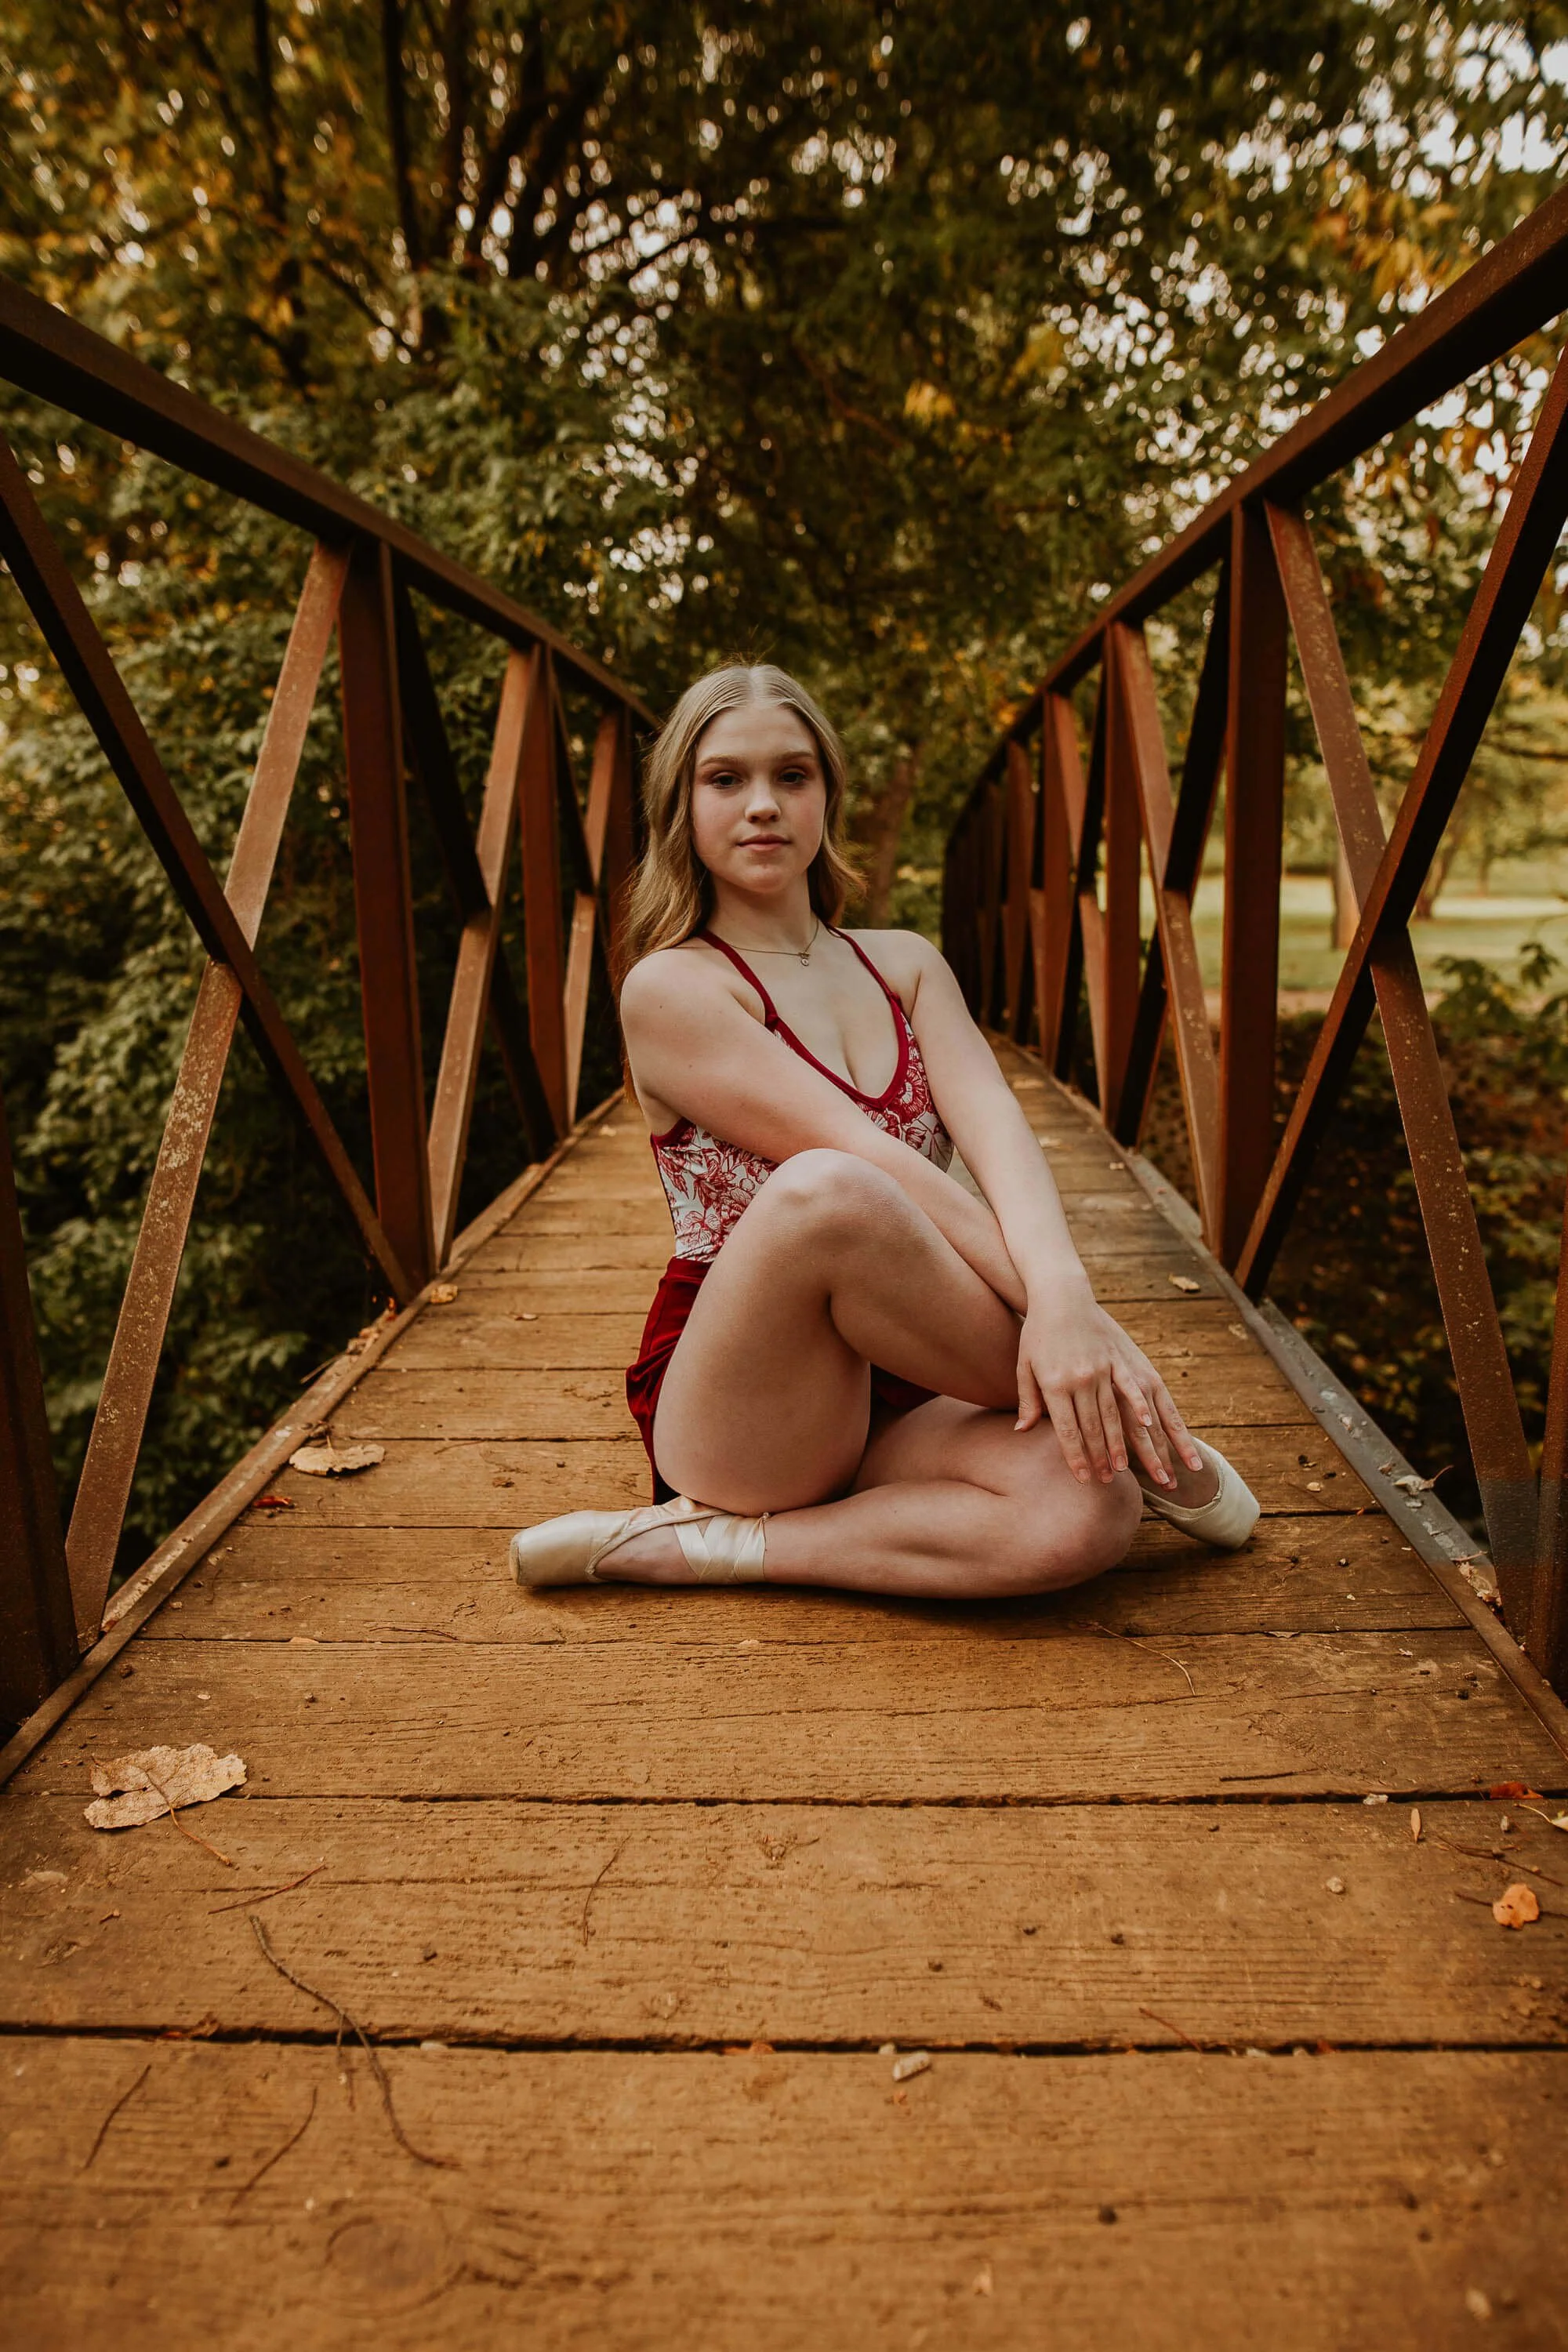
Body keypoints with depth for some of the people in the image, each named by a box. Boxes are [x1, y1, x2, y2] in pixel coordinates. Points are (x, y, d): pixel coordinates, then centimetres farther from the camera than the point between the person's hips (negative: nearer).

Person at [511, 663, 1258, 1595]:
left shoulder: (904, 963, 12)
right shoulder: (671, 987, -6)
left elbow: (993, 1124, -9)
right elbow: (861, 1162, -19)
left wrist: (1061, 1292, -30)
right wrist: (1069, 1312, -27)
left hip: (895, 1397, 4)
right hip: (728, 1409, -4)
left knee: (1088, 1509, -29)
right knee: (825, 1192, -38)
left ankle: (709, 1548, -14)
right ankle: (1129, 1419, -17)